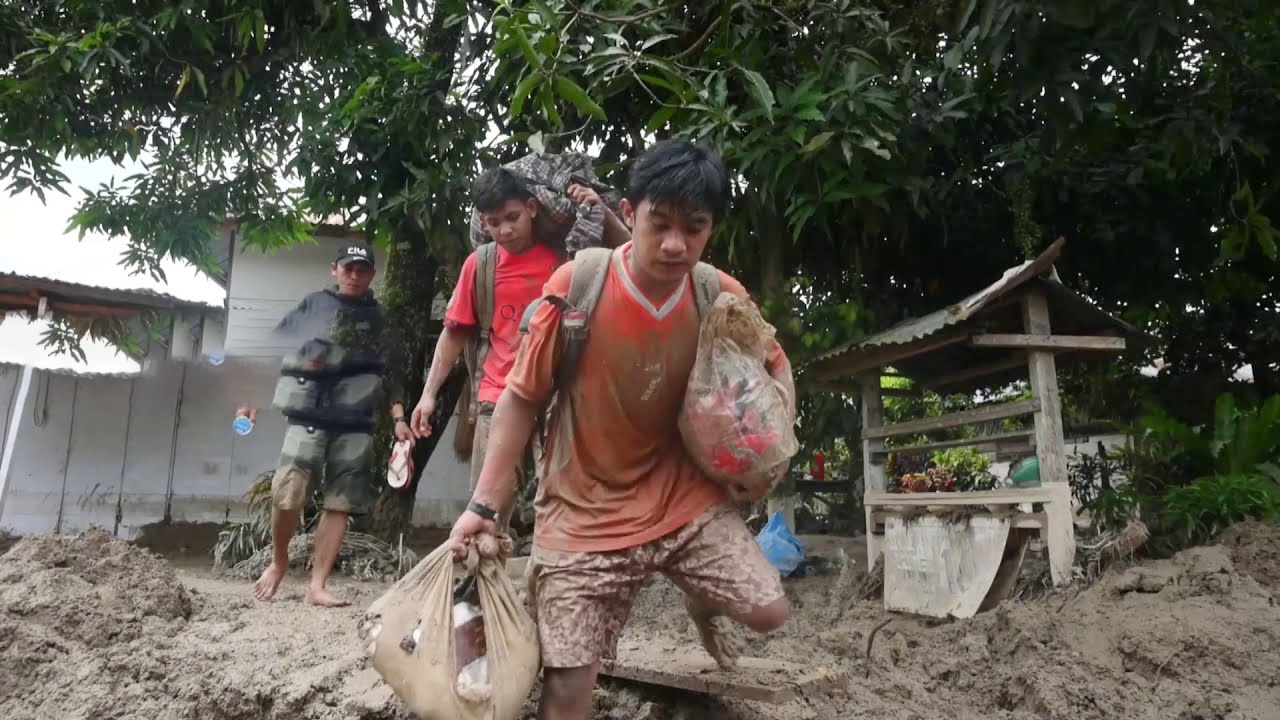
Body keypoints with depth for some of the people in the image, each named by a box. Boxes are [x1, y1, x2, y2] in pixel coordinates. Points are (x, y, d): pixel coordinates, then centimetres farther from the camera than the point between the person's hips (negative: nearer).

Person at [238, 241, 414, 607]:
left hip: (355, 425, 2)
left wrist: (398, 418, 6)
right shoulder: (313, 305, 8)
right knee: (287, 494, -13)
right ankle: (278, 560, 14)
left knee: (340, 505, -1)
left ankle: (317, 586, 7)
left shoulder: (379, 321, 15)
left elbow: (390, 374, 16)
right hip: (308, 416, -2)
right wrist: (254, 398, 0)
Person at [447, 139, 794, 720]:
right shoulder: (576, 286, -17)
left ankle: (702, 602, 28)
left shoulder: (722, 297, -9)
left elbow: (775, 368, 12)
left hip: (684, 496, 3)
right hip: (585, 510, -2)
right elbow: (522, 398, -8)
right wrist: (484, 506, -9)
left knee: (768, 611, -7)